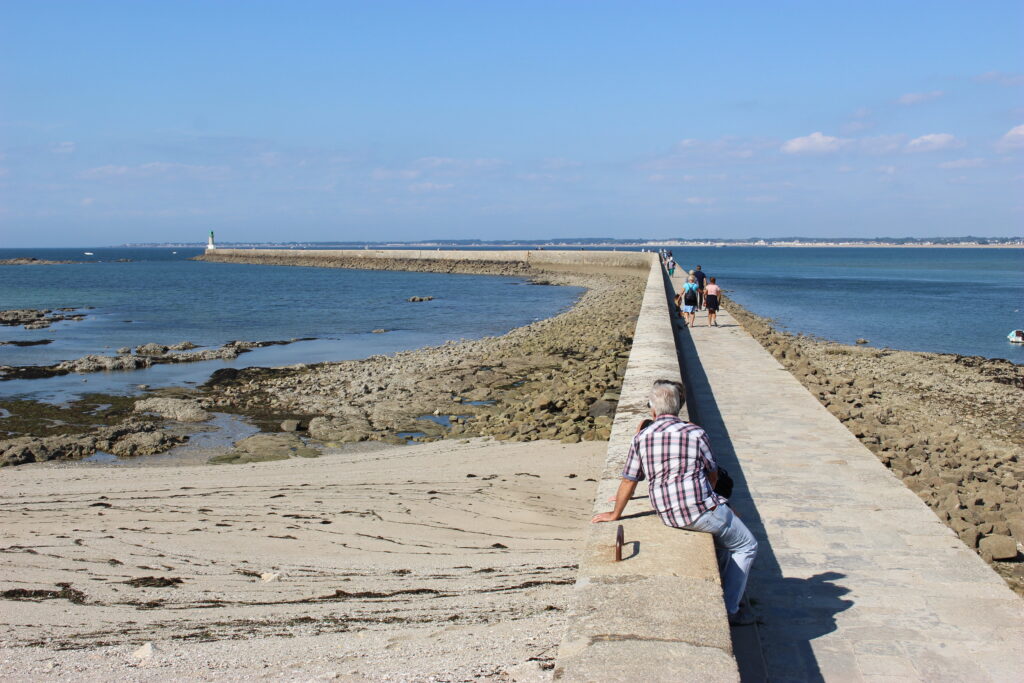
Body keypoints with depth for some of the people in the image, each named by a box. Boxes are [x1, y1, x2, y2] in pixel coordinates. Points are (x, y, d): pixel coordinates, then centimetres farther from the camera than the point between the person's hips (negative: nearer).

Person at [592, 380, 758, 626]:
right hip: (701, 510, -6)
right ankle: (729, 610, 12)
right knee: (746, 546, 14)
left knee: (722, 536, 31)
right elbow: (713, 475, 6)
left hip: (668, 515, 6)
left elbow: (628, 481, 9)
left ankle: (720, 593, 34)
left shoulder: (641, 438, 4)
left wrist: (615, 514, 21)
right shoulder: (695, 433, -4)